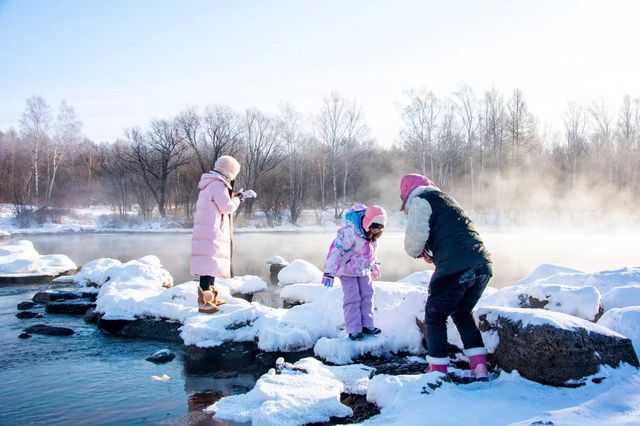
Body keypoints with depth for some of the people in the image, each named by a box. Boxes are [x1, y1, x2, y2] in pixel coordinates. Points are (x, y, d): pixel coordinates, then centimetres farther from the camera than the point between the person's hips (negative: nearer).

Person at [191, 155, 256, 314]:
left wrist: (241, 194, 27)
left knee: (212, 264, 16)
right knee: (210, 263, -13)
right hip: (211, 231, -11)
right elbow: (227, 206, -15)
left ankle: (210, 297, 24)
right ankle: (204, 303, -15)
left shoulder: (212, 184, 21)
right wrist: (238, 198, 1)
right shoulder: (218, 184, -11)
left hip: (208, 231, 11)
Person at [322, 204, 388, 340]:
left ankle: (367, 325, 13)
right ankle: (354, 330, -3)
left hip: (363, 270, 8)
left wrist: (373, 267, 28)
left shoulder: (372, 236, -3)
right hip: (348, 270, -8)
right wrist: (329, 272, -32)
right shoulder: (350, 232, -30)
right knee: (352, 298, -10)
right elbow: (336, 250, -31)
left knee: (367, 295, 4)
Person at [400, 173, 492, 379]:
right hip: (482, 265, 8)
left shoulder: (420, 201, 4)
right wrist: (430, 252, 20)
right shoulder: (446, 199, 30)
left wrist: (417, 252, 12)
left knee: (435, 317, 10)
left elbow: (415, 238, -9)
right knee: (462, 313, 25)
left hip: (455, 268, -8)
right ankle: (479, 366, 22)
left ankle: (438, 370, 13)